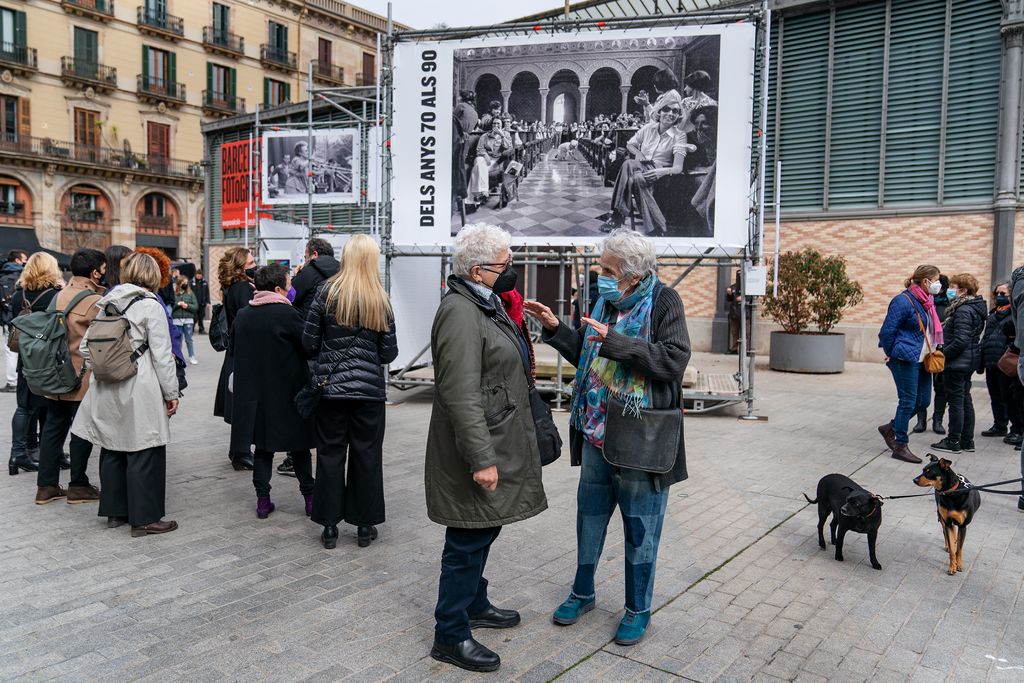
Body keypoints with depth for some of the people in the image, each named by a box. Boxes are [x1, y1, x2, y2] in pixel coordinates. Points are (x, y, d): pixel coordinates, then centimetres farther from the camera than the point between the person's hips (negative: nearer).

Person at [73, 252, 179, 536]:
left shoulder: (107, 304, 10)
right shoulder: (151, 306, -9)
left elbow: (85, 346, 11)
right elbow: (162, 354, -11)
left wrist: (101, 370, 21)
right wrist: (171, 392, -5)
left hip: (108, 390, 7)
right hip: (140, 390, -7)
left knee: (112, 449, 15)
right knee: (143, 453, 0)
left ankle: (114, 511, 26)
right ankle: (144, 518, 6)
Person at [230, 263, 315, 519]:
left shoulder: (242, 315, 4)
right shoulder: (287, 313, -14)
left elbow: (233, 349, 13)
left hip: (254, 393, 5)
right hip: (288, 392, -4)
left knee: (262, 446, 12)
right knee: (298, 446, 7)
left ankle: (263, 500, 13)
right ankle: (310, 497, 13)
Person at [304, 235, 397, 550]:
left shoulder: (328, 292, -5)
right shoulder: (381, 300, -2)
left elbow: (309, 342, -5)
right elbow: (389, 353, -1)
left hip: (331, 385, 0)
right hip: (370, 388, 0)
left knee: (330, 453, 10)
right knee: (367, 454, 9)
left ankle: (330, 525, 16)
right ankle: (365, 525, 18)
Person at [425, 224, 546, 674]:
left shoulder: (484, 304, 13)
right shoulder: (461, 312, -21)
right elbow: (462, 395, -26)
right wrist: (482, 459, -26)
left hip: (496, 443, 10)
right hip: (477, 450, -10)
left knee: (482, 532, 22)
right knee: (468, 541, 2)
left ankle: (474, 605, 39)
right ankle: (450, 636, 16)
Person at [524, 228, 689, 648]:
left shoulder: (664, 302, -11)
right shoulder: (607, 302, 8)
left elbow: (674, 361, -23)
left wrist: (614, 341, -26)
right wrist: (555, 329, 5)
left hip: (641, 439, -6)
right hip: (597, 433, 6)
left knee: (641, 529, 9)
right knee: (589, 516, 18)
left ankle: (638, 609, 28)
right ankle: (582, 593, 37)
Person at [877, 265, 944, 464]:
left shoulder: (926, 301, 11)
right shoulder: (904, 301, -16)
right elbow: (887, 330, -17)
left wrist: (935, 350, 17)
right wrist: (892, 354, -7)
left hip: (921, 360, 9)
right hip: (905, 360, -9)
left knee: (923, 400, 12)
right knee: (908, 401, -4)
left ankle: (891, 428, 28)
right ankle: (900, 446, 7)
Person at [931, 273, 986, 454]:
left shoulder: (963, 311, -19)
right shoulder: (976, 308, 12)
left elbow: (960, 341, -24)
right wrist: (944, 352, 12)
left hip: (957, 363, -10)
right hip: (969, 362, 10)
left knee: (956, 401, -2)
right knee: (965, 400, 15)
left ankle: (953, 442, 5)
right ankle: (967, 441, 22)